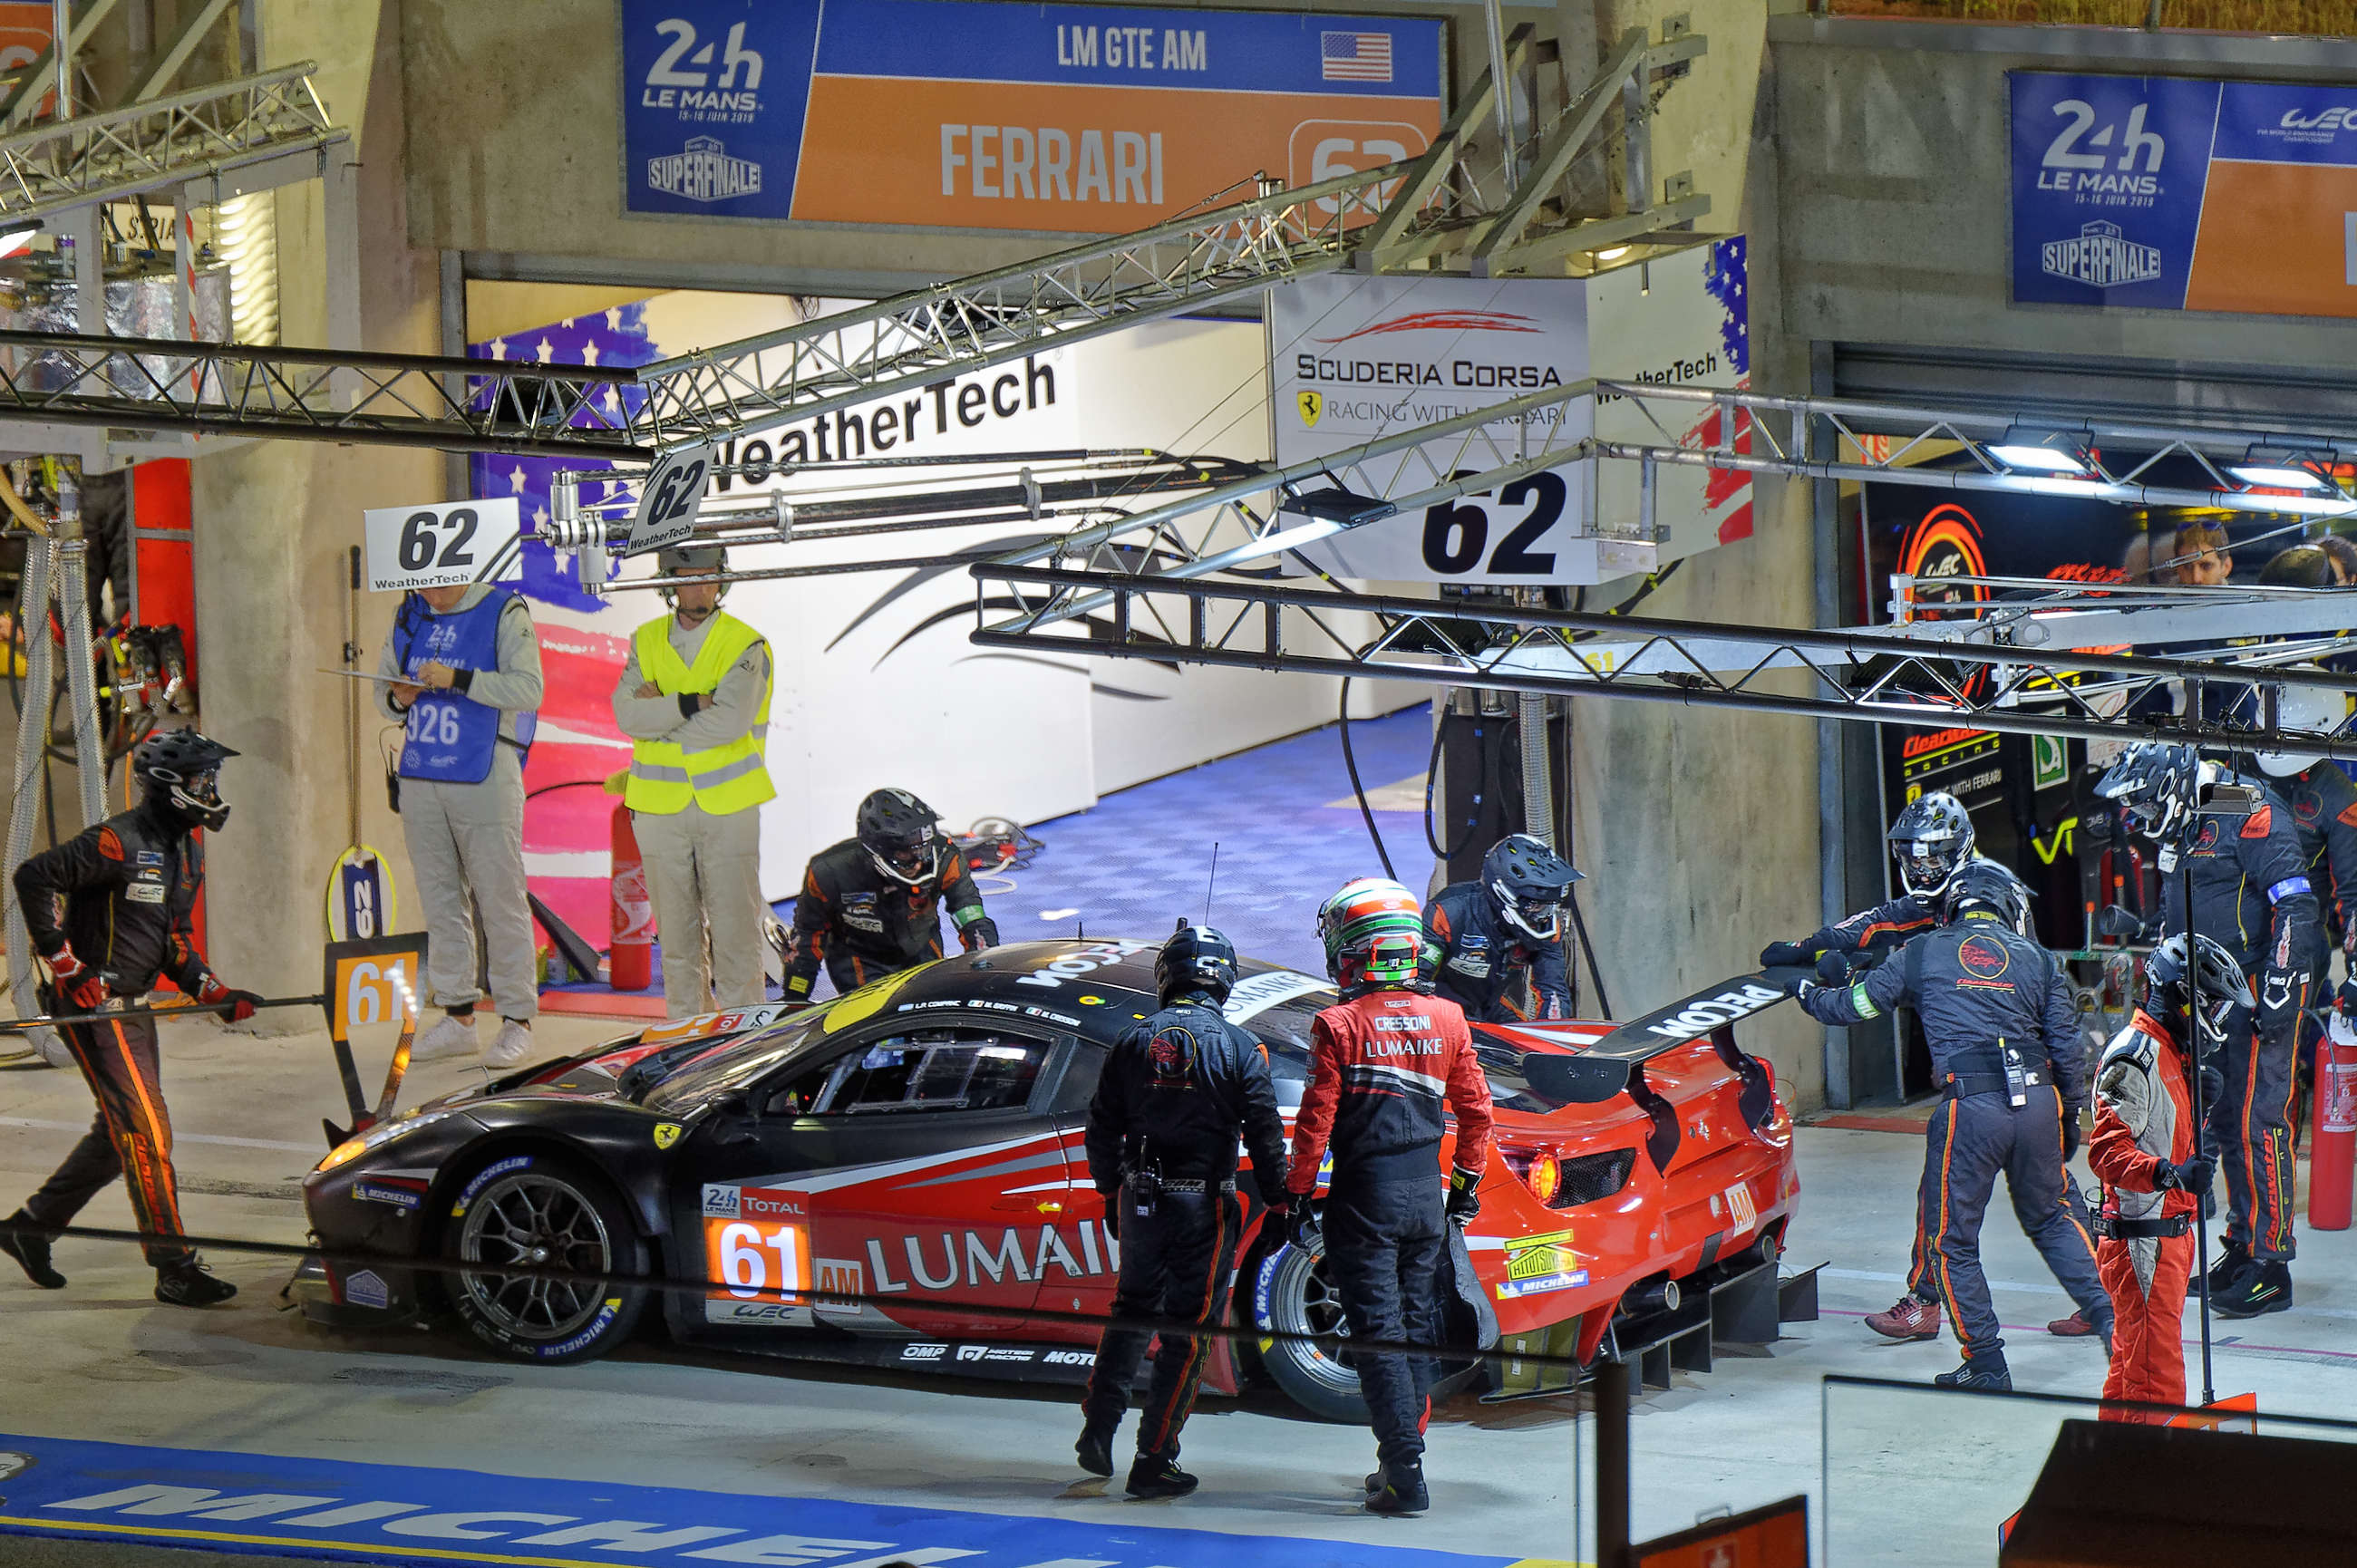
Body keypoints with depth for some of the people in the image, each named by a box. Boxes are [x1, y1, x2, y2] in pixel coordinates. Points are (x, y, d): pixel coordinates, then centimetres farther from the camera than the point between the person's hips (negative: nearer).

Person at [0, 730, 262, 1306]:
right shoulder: (119, 842, -18)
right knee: (146, 1130, -11)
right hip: (92, 1002, -10)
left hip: (134, 1006, 10)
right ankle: (175, 1270, -10)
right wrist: (65, 963, -21)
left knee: (121, 1133, 15)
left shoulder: (186, 851, 12)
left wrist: (213, 991, 5)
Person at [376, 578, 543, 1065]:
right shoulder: (409, 617, 13)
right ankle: (456, 1016, 15)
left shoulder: (504, 614, -5)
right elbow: (383, 687, 19)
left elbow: (527, 690, -15)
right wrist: (398, 698, -4)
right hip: (421, 780, 6)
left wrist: (457, 680, -23)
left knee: (500, 898, -3)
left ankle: (517, 1020, 2)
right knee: (440, 900, 8)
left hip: (484, 776, -6)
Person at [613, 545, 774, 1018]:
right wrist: (691, 703, -17)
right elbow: (628, 715, -8)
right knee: (678, 932, 8)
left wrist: (660, 715, -10)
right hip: (662, 808, 3)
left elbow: (729, 722, -18)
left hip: (728, 804, -3)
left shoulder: (745, 646, -2)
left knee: (736, 932, -4)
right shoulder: (645, 642, 8)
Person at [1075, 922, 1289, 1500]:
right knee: (1187, 1329, 3)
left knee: (1132, 1310, 22)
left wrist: (1110, 1192, 21)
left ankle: (1098, 1429, 14)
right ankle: (1153, 1462, 2)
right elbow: (1264, 1132, -8)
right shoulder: (1239, 1047, -7)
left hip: (1141, 1199, 4)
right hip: (1204, 1206, -3)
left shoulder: (1133, 1041, 3)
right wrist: (1277, 1203, 1)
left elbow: (1102, 1127, 8)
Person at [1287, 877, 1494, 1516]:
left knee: (1378, 1333, -3)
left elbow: (1316, 1120, -10)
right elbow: (1476, 1108, 11)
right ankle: (1402, 1457, 19)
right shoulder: (1446, 1020, 4)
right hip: (1427, 1194, 5)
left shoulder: (1340, 1025, -10)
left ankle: (1405, 1474, -8)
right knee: (1417, 1327, 14)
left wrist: (1298, 1196, -2)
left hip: (1365, 1198, -5)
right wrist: (1467, 1182, 22)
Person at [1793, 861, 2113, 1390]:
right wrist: (2071, 1118, 23)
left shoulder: (1922, 953, 9)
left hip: (1970, 1107, -3)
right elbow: (2067, 1049, 12)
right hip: (2038, 1101, 3)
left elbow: (1856, 1005, 16)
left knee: (1950, 1240, 9)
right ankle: (2106, 1316, 14)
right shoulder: (2037, 959, 15)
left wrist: (1808, 993, 36)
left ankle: (1987, 1364, 8)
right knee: (2049, 1217, 25)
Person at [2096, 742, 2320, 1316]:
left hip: (2261, 988, -9)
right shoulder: (2180, 832, 15)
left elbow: (2294, 905, -19)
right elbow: (2174, 925, 28)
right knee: (2225, 1121, 12)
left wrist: (2280, 990, -21)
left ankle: (2271, 1264, -8)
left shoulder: (2251, 812, -15)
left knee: (2258, 1120, -10)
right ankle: (2243, 1246, 21)